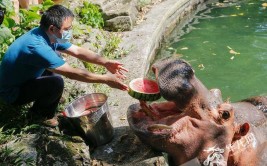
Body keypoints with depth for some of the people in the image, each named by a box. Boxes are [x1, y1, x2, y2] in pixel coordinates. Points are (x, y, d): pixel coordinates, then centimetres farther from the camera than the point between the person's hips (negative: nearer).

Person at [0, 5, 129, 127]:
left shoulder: (49, 35, -7)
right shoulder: (37, 47, -34)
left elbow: (78, 51, -2)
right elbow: (72, 73, -34)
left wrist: (105, 63, -12)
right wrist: (105, 79, -29)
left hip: (25, 79, 9)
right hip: (12, 92, -9)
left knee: (56, 57, 12)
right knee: (56, 82, -27)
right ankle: (39, 114, 2)